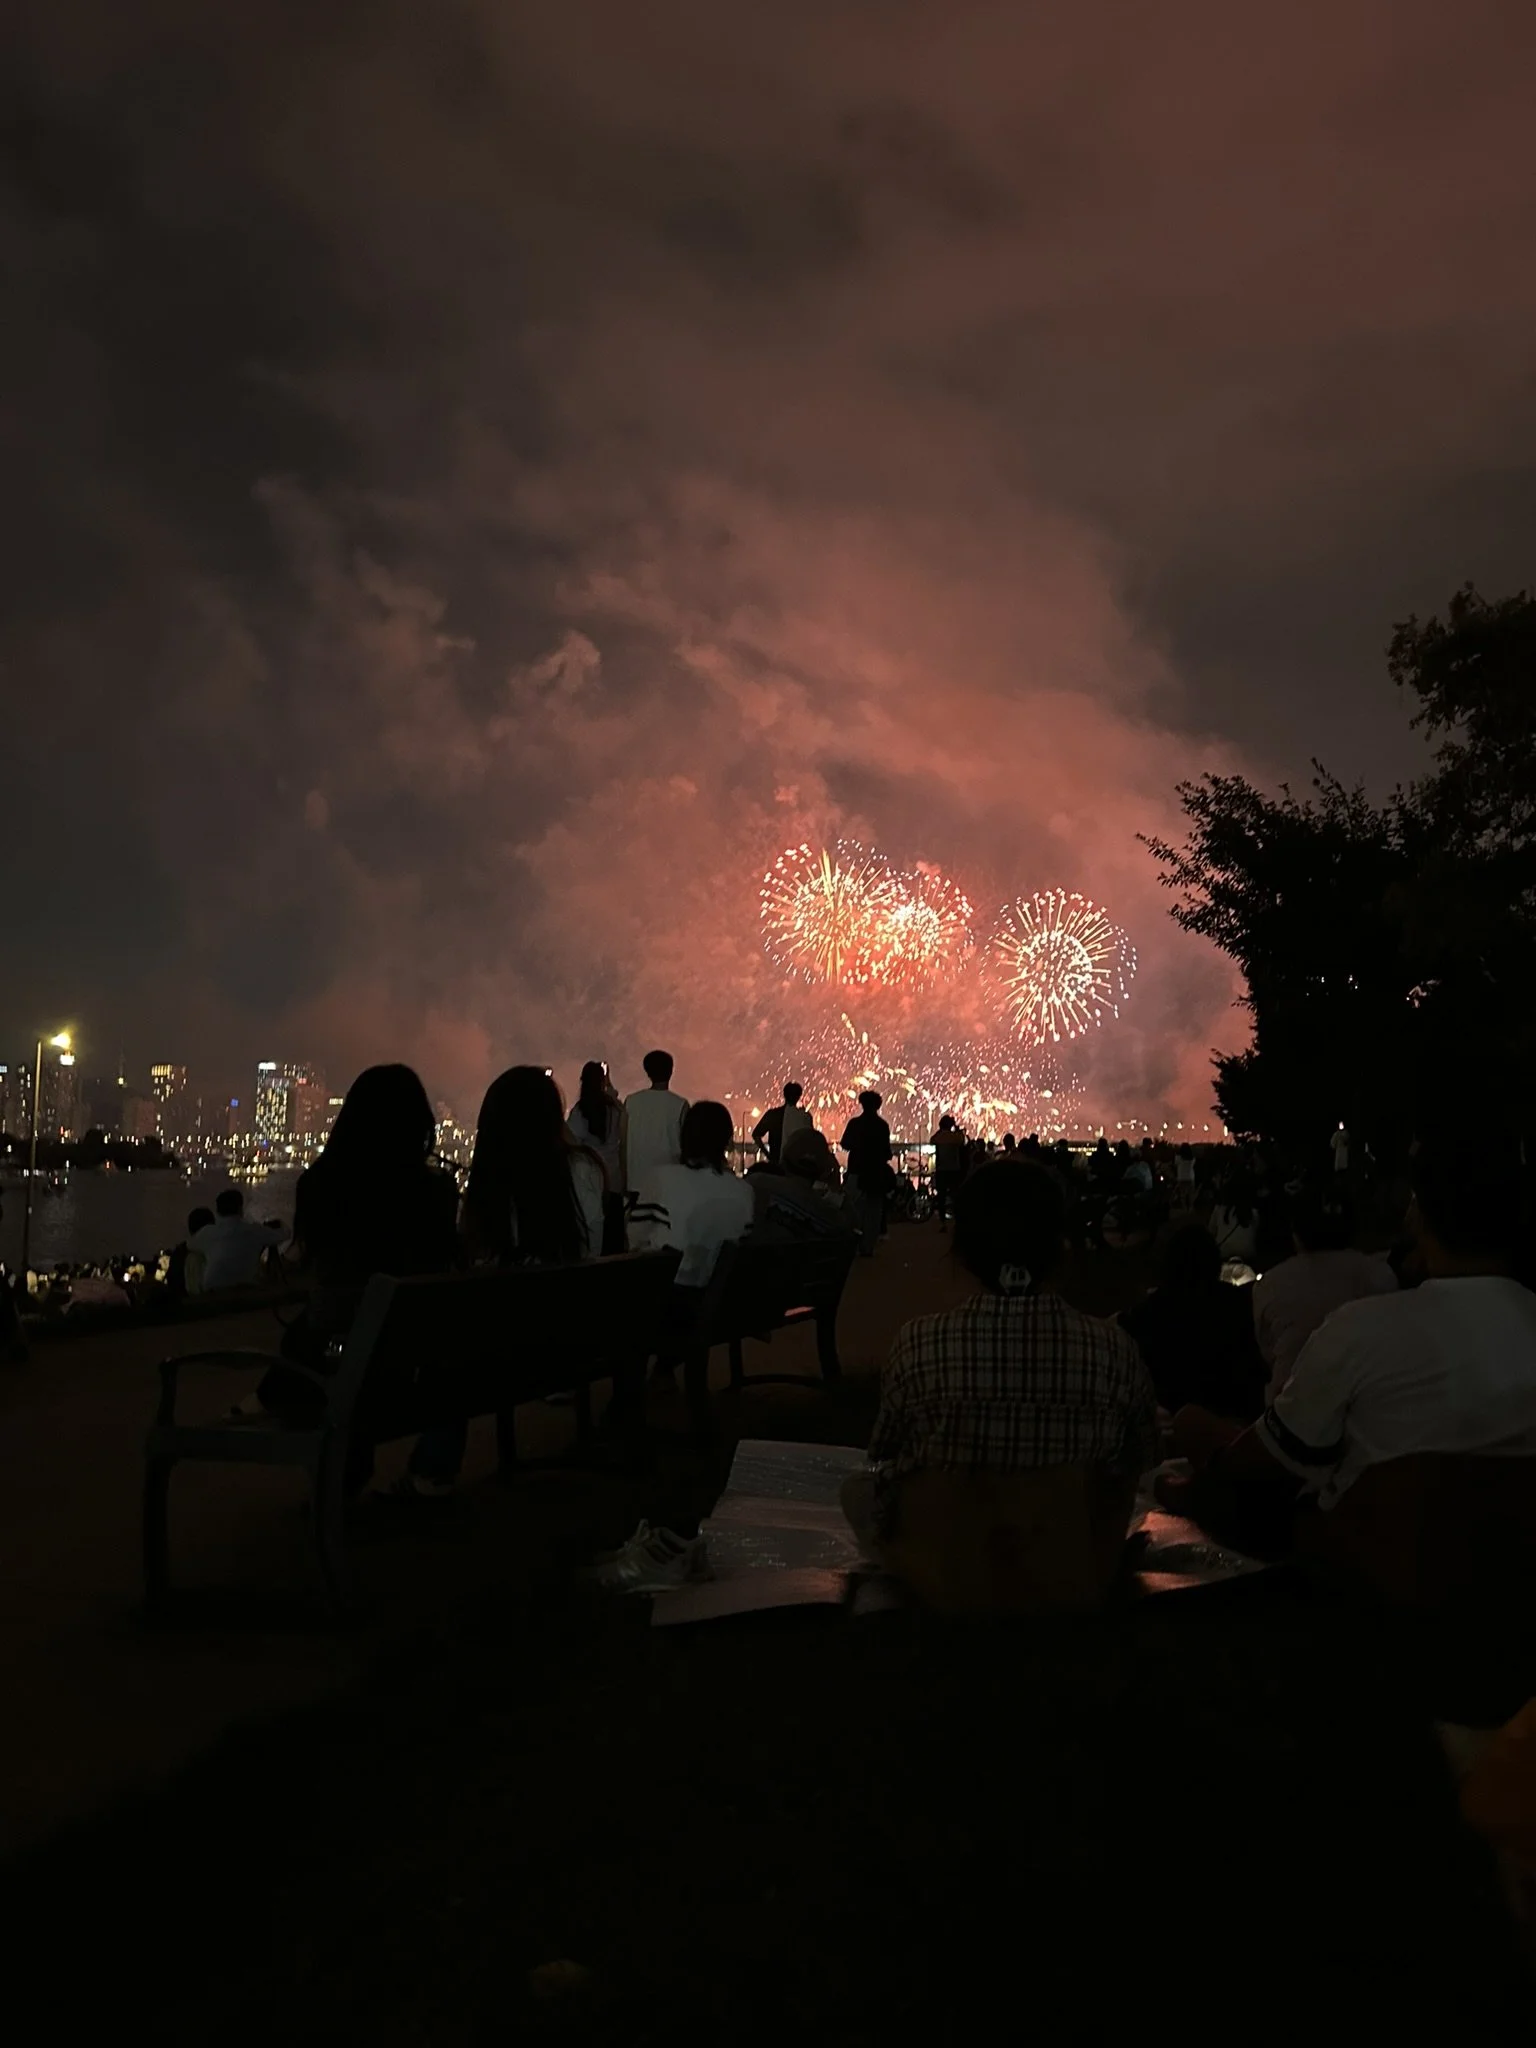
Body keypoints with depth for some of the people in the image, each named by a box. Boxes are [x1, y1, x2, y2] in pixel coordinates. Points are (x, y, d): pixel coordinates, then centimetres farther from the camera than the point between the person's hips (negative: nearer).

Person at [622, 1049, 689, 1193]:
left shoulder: (631, 1101, 0)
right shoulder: (679, 1105, -8)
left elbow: (624, 1142, 3)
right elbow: (685, 1144, -4)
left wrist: (624, 1181, 11)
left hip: (636, 1182, 3)